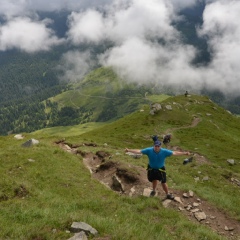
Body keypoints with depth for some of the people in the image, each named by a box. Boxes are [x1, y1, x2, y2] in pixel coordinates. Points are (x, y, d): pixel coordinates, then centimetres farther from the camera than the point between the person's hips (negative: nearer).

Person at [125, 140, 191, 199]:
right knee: (154, 180, 21)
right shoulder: (149, 150, -23)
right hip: (151, 169, 1)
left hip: (161, 169, -1)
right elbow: (139, 151, -22)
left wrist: (184, 153, -28)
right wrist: (129, 150, -28)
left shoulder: (164, 151, -23)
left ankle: (168, 194, 25)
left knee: (163, 182, 2)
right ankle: (154, 191, 50)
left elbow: (174, 153, -22)